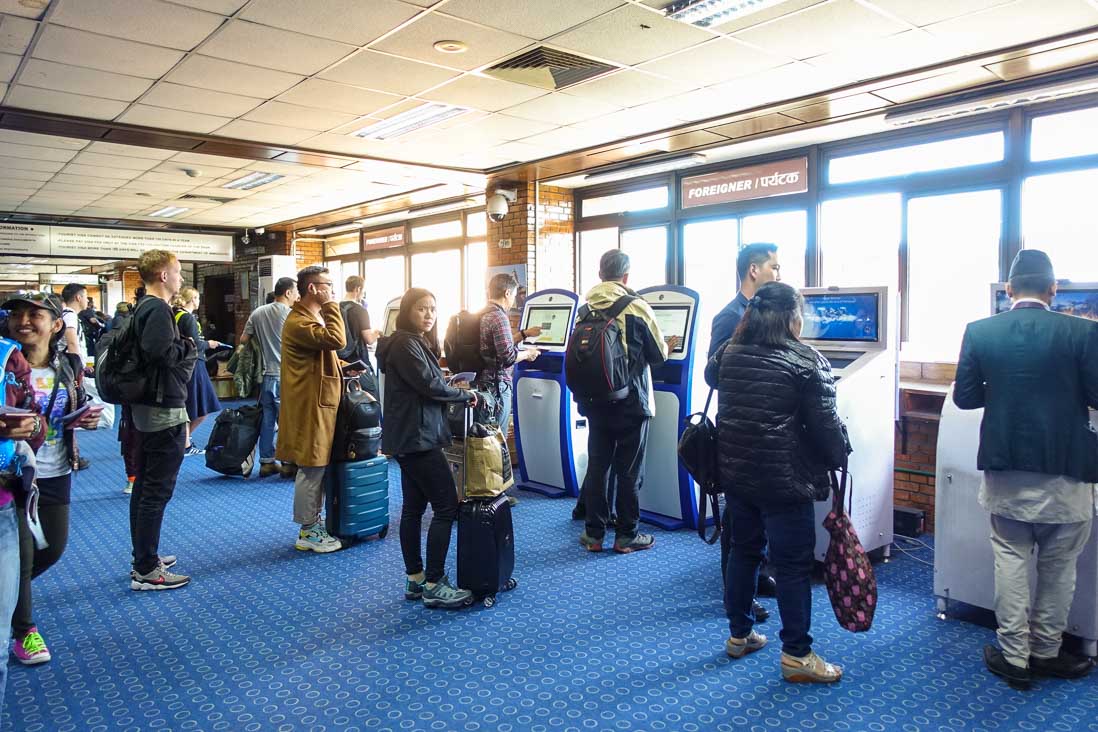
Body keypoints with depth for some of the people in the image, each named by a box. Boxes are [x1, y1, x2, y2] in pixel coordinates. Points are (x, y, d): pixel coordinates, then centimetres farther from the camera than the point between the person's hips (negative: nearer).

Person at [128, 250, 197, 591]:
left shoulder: (142, 307, 13)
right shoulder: (158, 309, -17)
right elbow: (159, 351, -30)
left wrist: (183, 347, 6)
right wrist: (188, 346, -13)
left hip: (146, 409, 11)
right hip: (164, 411, -10)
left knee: (143, 486, 16)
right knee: (158, 491, -4)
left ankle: (143, 559, 27)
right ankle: (147, 571, 4)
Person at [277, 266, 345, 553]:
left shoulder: (312, 317, 18)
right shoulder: (299, 322, -18)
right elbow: (336, 340, -31)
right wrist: (330, 305, -20)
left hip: (320, 402, 11)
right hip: (310, 405, -11)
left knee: (317, 466, 16)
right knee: (311, 468, -3)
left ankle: (313, 524, 26)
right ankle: (308, 532, 7)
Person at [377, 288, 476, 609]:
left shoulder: (417, 343, 17)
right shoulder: (405, 344, -14)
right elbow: (430, 386, -19)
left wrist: (452, 389, 1)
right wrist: (465, 395, -6)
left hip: (411, 438, 10)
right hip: (416, 438, -10)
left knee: (413, 508, 12)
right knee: (447, 507, -7)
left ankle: (414, 580, 20)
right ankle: (434, 585, -3)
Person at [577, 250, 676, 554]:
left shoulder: (586, 309, -1)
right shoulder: (638, 307, -13)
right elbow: (657, 355, -5)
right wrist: (669, 346, 17)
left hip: (596, 402, 4)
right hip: (631, 403, -4)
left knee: (597, 466, 11)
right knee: (629, 470, 6)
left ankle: (593, 534, 18)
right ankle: (626, 535, 15)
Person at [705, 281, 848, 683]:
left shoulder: (728, 355, 5)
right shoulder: (805, 361, -12)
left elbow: (710, 377, 28)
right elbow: (825, 424, -11)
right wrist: (838, 459, 5)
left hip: (736, 474, 6)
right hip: (785, 481, -6)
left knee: (743, 550, 19)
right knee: (792, 564, 4)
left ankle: (739, 635, 31)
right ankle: (796, 655, 14)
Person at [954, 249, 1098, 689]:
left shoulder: (979, 332, -6)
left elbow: (964, 397, -2)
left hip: (1004, 471, 1)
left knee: (1011, 560, 13)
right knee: (1058, 565, 16)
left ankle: (1014, 656, 20)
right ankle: (1046, 652, 30)